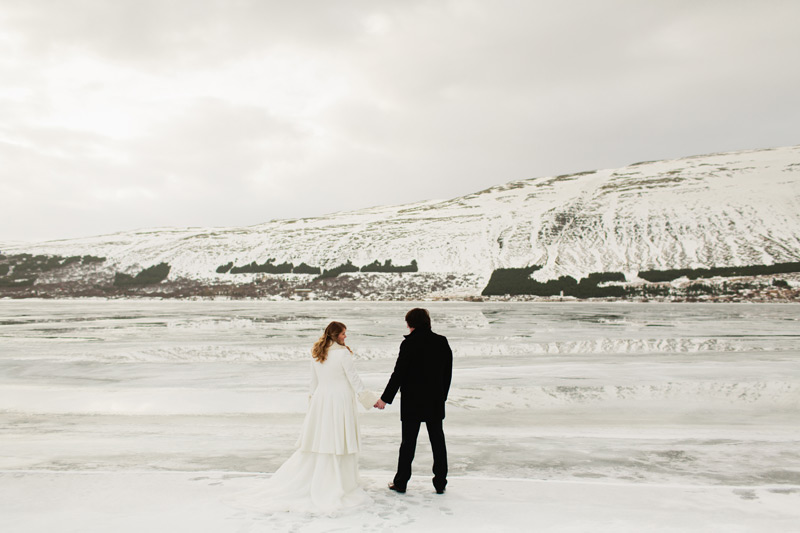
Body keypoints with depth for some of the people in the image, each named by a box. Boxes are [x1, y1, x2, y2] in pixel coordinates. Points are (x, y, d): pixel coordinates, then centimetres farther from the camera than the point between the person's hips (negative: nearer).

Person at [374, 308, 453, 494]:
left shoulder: (409, 344, -13)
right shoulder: (442, 342, 2)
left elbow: (398, 374, -13)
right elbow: (448, 373, 7)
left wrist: (385, 398, -7)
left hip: (412, 402, -4)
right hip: (436, 402, 4)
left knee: (408, 442, 6)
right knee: (438, 440, 12)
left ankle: (401, 482, 15)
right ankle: (440, 483, 17)